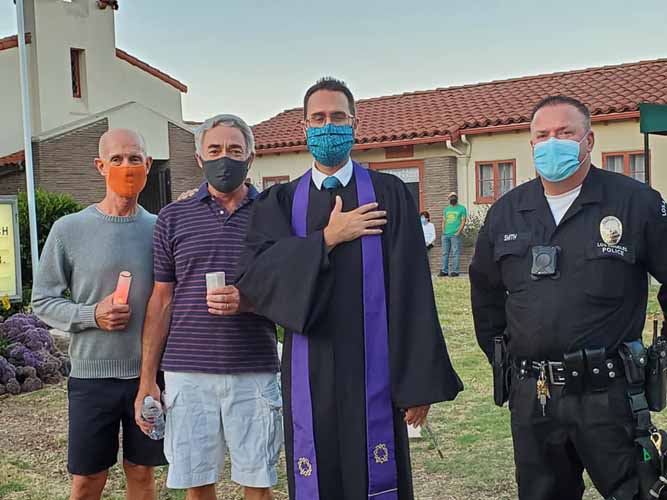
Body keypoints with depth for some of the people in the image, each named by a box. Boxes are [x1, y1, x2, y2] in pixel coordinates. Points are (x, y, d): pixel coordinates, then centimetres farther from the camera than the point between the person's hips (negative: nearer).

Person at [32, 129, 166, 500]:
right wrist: (92, 315, -16)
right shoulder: (69, 230, -3)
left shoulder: (159, 229, 2)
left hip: (149, 372, 2)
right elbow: (43, 301, 1)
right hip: (91, 374, -1)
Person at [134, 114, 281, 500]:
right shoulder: (174, 217, 7)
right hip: (187, 374, 1)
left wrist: (246, 301, -14)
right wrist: (148, 379, 4)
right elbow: (161, 301, 8)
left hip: (254, 374, -1)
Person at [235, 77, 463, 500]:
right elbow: (255, 274, -6)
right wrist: (327, 238, -11)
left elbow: (412, 291, -4)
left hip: (374, 371, -2)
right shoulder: (281, 203, 8)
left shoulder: (390, 195, 1)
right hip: (310, 374, 2)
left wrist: (419, 382, -8)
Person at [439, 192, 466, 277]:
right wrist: (443, 231, 6)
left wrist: (458, 232, -10)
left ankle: (455, 271, -4)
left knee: (455, 253, -5)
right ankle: (444, 271, 7)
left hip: (455, 235, -5)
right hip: (445, 235, 5)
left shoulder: (461, 208, 5)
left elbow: (463, 221, -1)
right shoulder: (446, 209, 20)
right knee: (445, 253, 4)